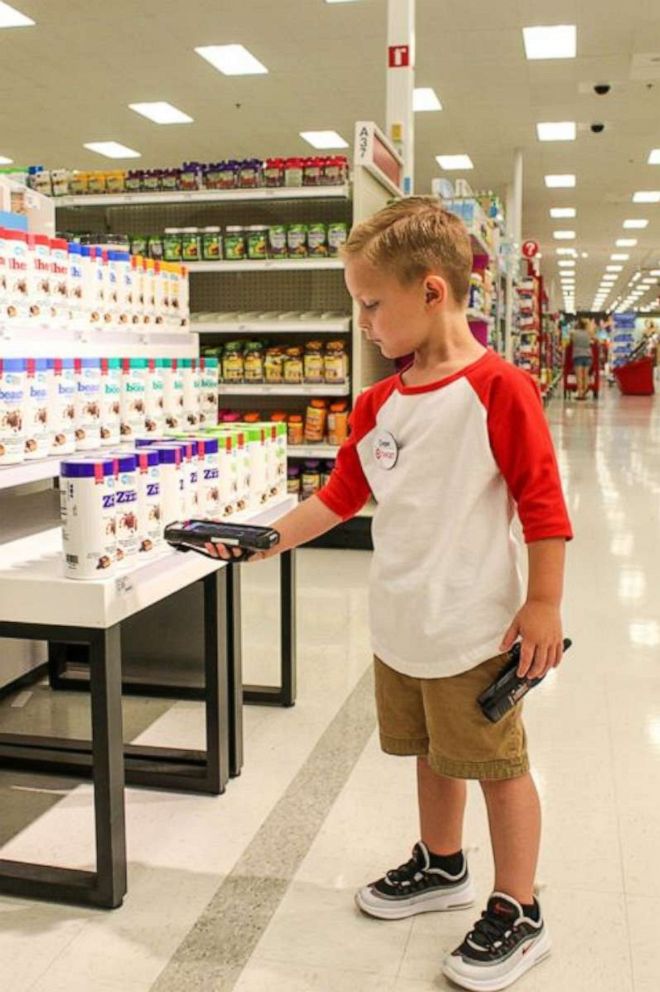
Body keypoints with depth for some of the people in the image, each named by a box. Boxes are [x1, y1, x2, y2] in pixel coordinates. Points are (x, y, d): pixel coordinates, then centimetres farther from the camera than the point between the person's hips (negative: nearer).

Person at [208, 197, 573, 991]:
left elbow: (542, 503, -14)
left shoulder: (499, 388, -16)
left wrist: (543, 605, -13)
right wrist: (267, 539, 6)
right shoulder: (378, 403, 6)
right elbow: (341, 495, 13)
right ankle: (441, 867, 44)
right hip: (399, 626, 7)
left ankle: (516, 915, 24)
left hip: (472, 629, -7)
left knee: (499, 766, 7)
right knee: (431, 752, 22)